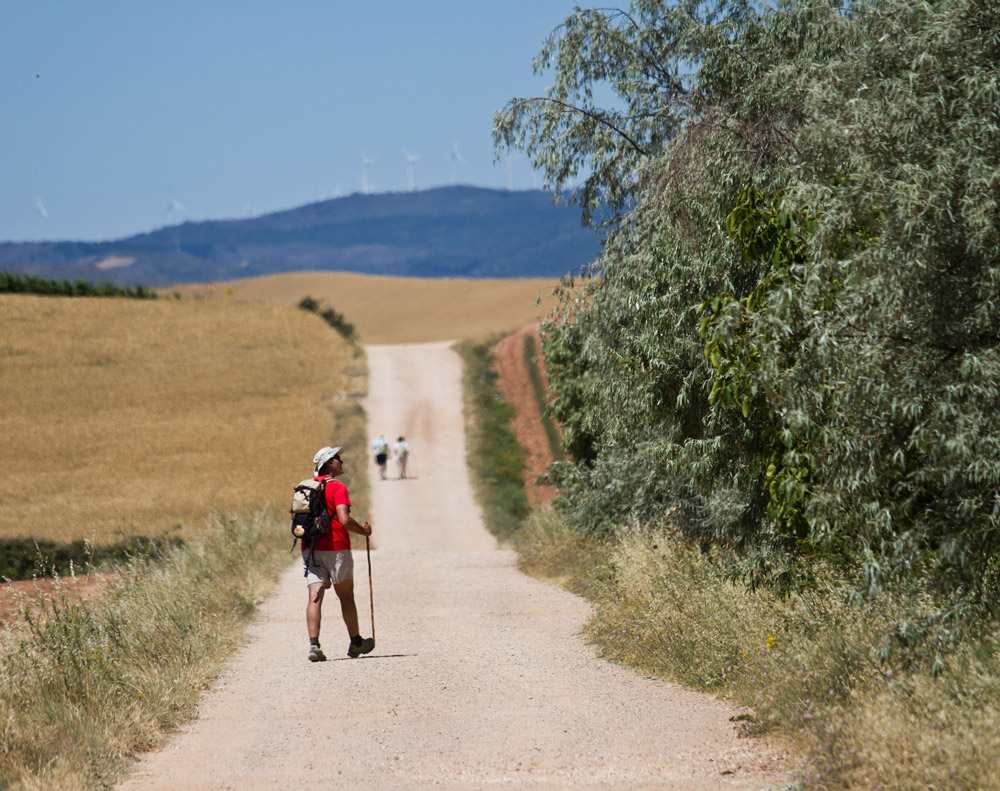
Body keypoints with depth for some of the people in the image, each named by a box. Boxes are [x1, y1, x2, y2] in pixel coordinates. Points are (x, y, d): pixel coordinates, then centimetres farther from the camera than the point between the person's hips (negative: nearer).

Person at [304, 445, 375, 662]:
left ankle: (313, 644, -18)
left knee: (315, 597, -4)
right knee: (346, 597, 11)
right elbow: (344, 519, -19)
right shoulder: (337, 488, -9)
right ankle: (356, 643, 24)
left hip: (310, 549, 5)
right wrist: (364, 530, -4)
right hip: (335, 548, -5)